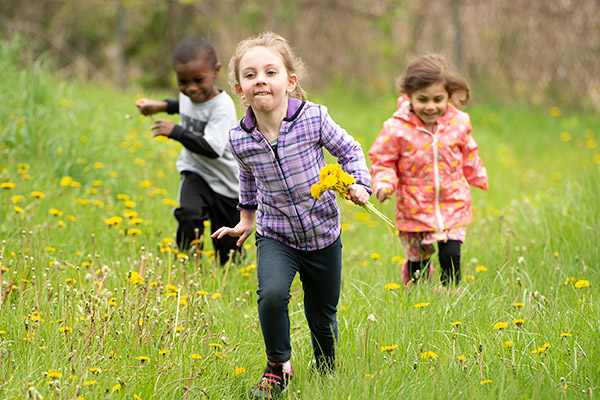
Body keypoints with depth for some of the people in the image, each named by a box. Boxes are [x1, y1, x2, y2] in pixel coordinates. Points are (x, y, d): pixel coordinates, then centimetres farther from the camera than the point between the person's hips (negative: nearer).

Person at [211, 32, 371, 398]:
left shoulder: (313, 118, -17)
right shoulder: (240, 140, -11)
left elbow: (349, 149, 0)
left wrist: (360, 183, -15)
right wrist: (247, 217, 24)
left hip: (323, 234, 0)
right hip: (275, 237, 0)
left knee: (323, 316, 12)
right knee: (272, 293, -27)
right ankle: (278, 366, -3)